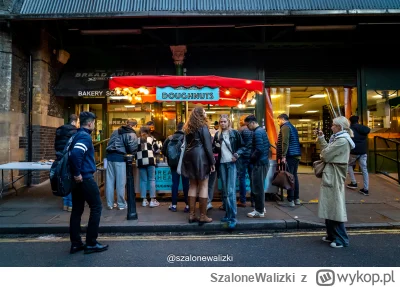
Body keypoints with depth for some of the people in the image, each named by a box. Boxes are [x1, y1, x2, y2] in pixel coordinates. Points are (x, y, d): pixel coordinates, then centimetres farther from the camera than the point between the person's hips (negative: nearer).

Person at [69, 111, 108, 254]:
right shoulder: (85, 136, -15)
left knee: (77, 210, 12)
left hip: (79, 179, 9)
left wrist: (75, 173, 16)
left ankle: (76, 244, 20)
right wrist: (77, 173, -21)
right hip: (85, 178, -9)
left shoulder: (77, 135, 15)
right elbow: (76, 154, -31)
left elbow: (72, 154, 19)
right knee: (96, 207, 1)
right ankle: (91, 243, 7)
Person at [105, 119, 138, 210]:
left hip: (110, 156, 6)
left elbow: (109, 144, 18)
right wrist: (130, 157, 6)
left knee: (109, 180, 9)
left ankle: (110, 204, 18)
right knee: (120, 182, 2)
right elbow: (132, 149, -12)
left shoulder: (115, 131, 18)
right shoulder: (132, 135, -4)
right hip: (120, 157, -6)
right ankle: (121, 204, 11)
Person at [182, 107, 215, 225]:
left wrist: (189, 156, 15)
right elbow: (207, 146, -11)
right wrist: (212, 162, -8)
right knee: (203, 186, -1)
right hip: (200, 157, -7)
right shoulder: (203, 126, -6)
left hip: (189, 157, 7)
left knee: (192, 185, 10)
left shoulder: (189, 127, 16)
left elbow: (188, 144, 15)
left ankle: (192, 215, 13)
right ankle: (203, 216, 2)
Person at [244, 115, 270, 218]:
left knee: (257, 187, -2)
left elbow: (259, 149, -23)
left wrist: (251, 158, -10)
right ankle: (261, 207, 27)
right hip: (264, 161, 10)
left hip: (259, 163, -10)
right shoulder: (262, 130, 14)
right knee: (260, 186, 17)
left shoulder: (257, 132, -16)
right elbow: (268, 145, 20)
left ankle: (259, 211, 6)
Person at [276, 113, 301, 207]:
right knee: (294, 176, 13)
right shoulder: (292, 127, 20)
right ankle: (296, 198, 19)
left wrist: (283, 156, -22)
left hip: (289, 156, -9)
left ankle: (290, 200, -1)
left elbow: (285, 142, -19)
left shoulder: (285, 127, -8)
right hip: (296, 155, 9)